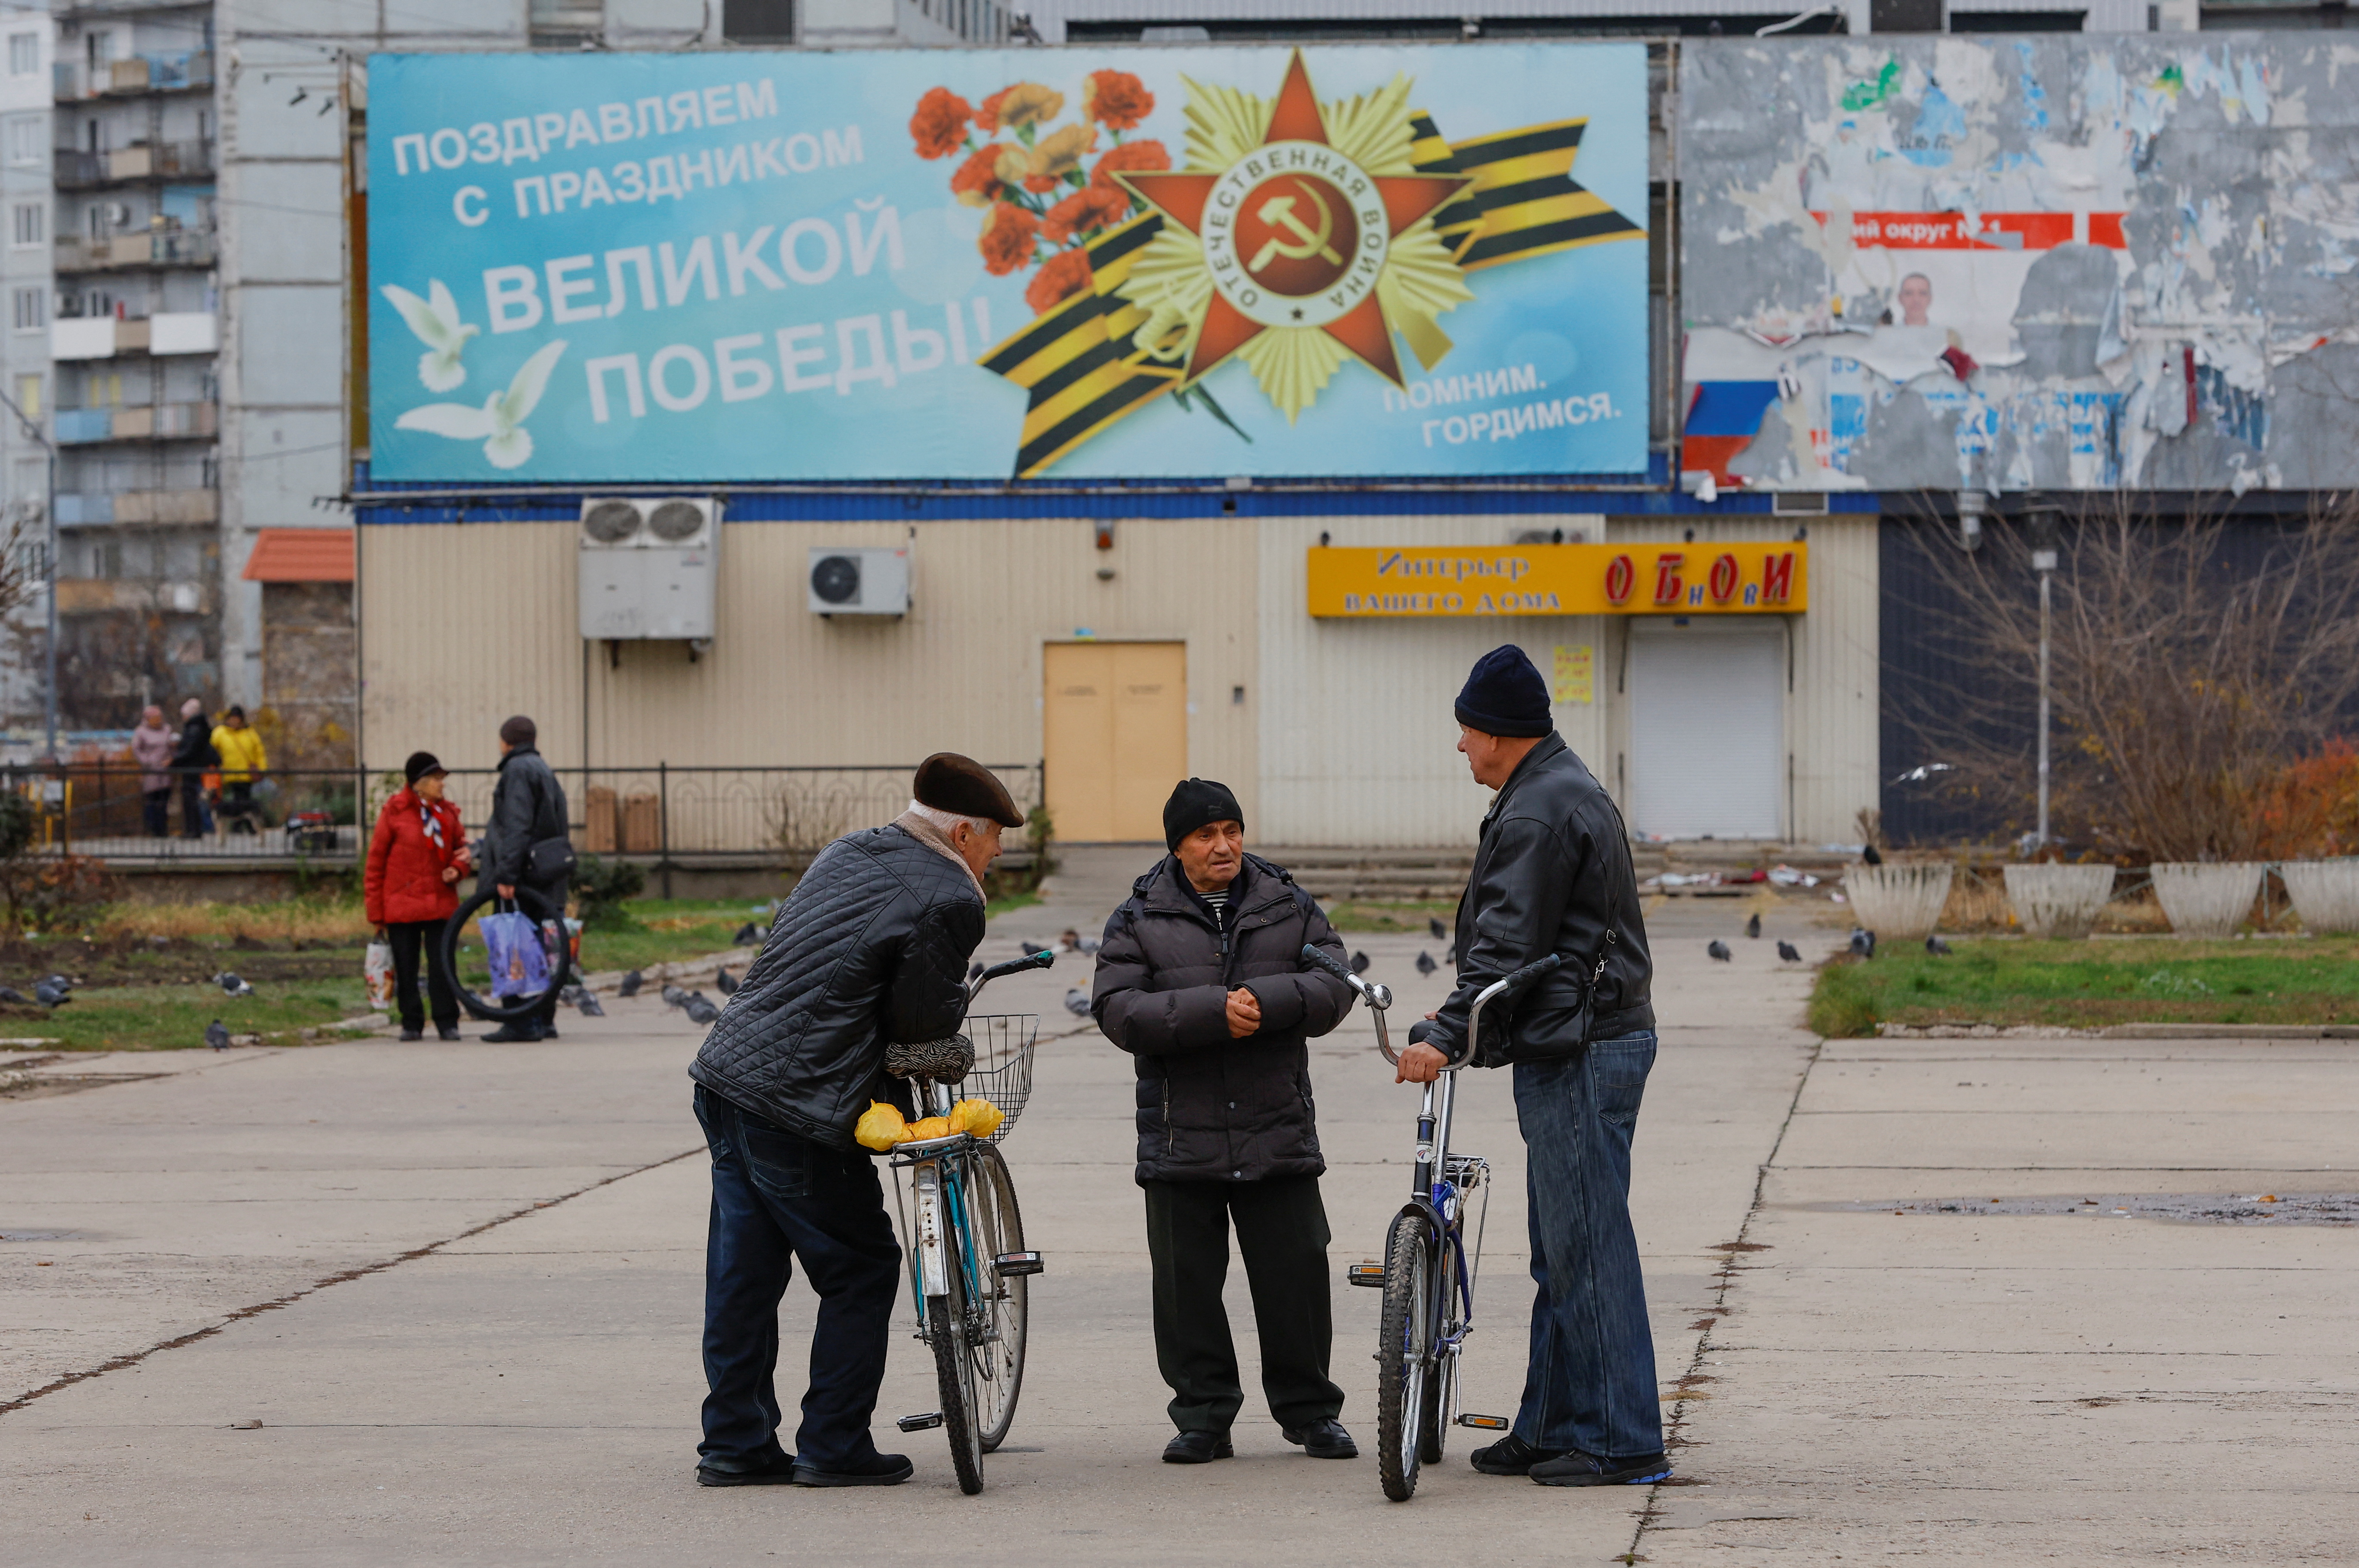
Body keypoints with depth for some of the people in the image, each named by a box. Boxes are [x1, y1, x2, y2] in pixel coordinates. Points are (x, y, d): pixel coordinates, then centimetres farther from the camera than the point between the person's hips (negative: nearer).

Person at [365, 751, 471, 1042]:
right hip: (401, 904, -2)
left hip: (440, 903, 2)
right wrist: (375, 911, -3)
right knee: (406, 968, 4)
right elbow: (376, 862, -1)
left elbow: (460, 848, 22)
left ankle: (447, 1023, 5)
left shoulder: (447, 813, 9)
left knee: (442, 965, -2)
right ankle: (412, 1024, 13)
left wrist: (456, 869, -3)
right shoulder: (395, 812, -3)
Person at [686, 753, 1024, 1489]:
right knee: (861, 1272, 6)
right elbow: (925, 1022, -9)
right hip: (796, 1106, -8)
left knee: (743, 1272, 14)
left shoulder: (846, 852, 16)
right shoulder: (947, 899, -10)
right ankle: (834, 1447, 9)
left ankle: (735, 1443, 20)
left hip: (726, 1073, 8)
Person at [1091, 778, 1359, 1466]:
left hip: (1278, 1132, 1)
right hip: (1181, 1139, -1)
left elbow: (1334, 985, 1)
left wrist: (1267, 1001, -17)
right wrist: (1212, 1012, -19)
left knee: (1296, 1274, 2)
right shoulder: (1140, 919, 3)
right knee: (1188, 1283, 3)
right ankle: (1203, 1418, 14)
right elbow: (1119, 1010, -9)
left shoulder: (1290, 907, 8)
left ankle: (1310, 1413, 15)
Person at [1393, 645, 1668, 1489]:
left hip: (1579, 1054, -11)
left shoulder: (1537, 813, -15)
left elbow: (1507, 945, -21)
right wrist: (1458, 1019, 24)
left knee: (1588, 1246, -8)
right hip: (1572, 1046, 11)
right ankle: (1551, 1429, 19)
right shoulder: (1571, 790, 19)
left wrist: (1444, 1037, -24)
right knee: (1560, 1252, 14)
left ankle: (1622, 1442, -7)